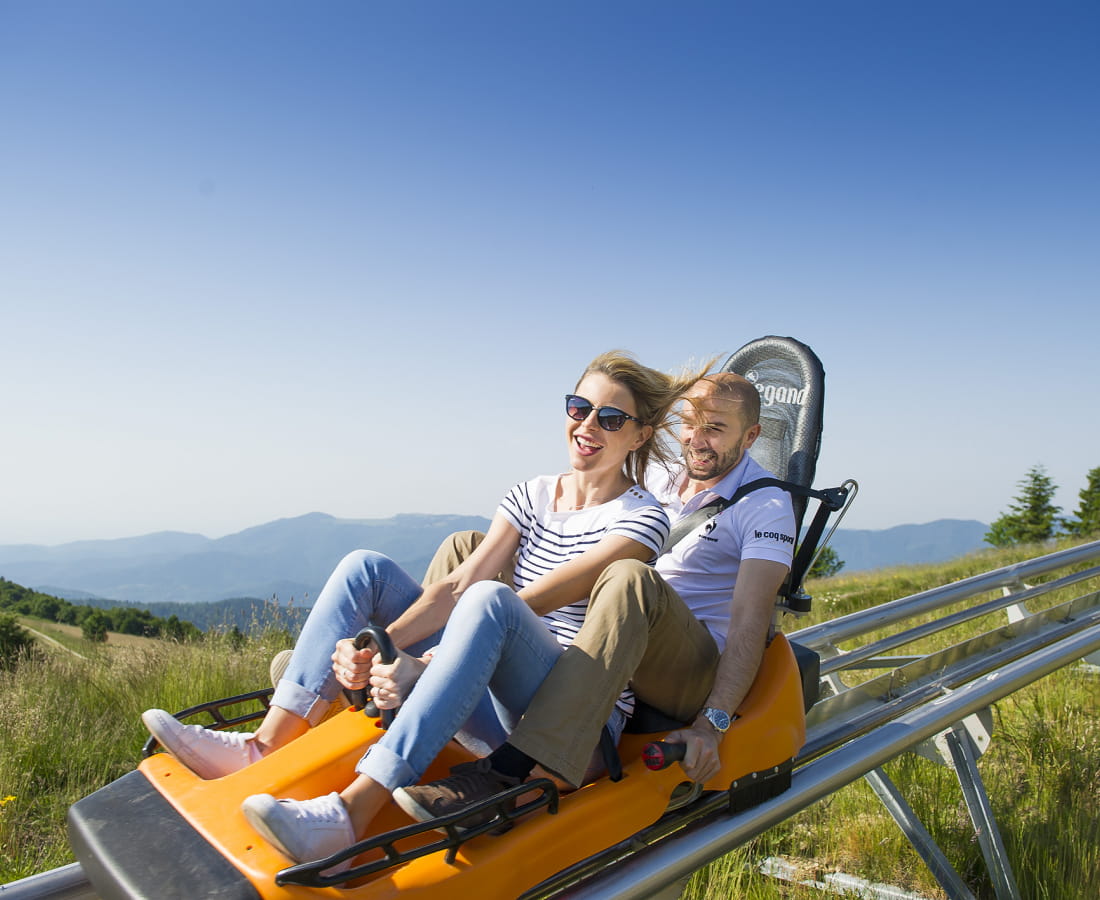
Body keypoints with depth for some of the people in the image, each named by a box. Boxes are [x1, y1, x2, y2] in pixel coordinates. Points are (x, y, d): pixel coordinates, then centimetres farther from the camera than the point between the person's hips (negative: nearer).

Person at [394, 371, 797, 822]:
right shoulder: (658, 483, 16)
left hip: (695, 674, -6)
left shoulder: (767, 504, -2)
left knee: (633, 581, -41)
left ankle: (513, 771, -48)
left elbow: (750, 620, -15)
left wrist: (712, 723, -27)